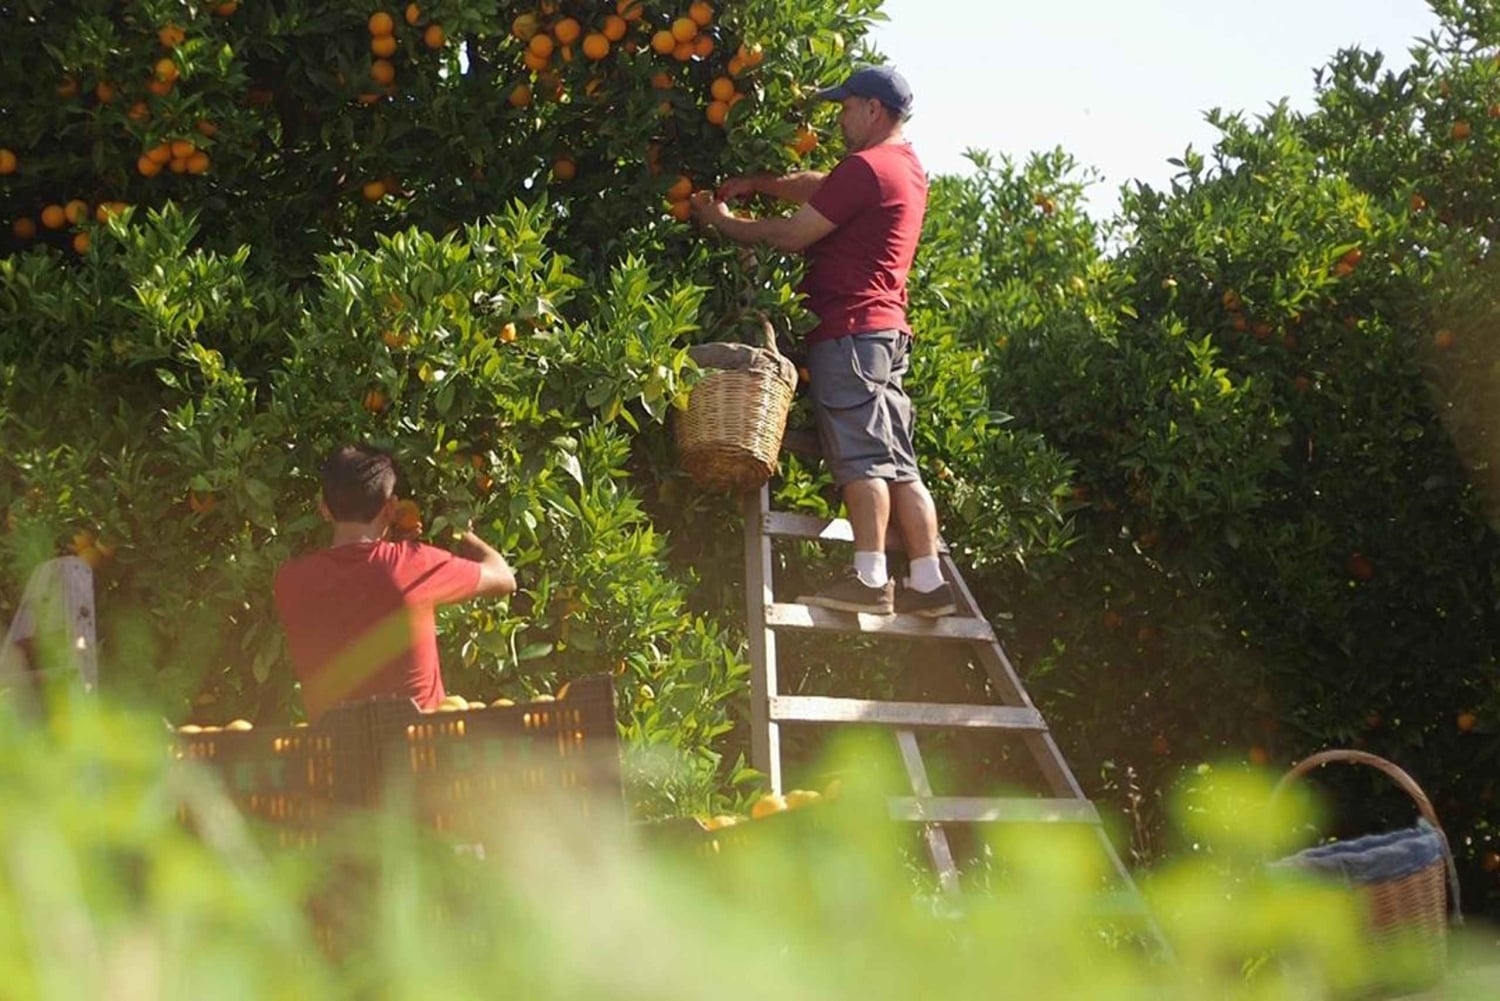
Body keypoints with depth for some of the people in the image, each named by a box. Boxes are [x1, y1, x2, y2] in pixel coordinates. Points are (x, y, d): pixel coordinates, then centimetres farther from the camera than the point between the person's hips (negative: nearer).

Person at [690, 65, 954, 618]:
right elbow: (820, 188, 26)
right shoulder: (907, 167, 19)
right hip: (887, 329, 9)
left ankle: (869, 578, -19)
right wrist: (758, 184, 15)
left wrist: (722, 220, 4)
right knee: (897, 463, 6)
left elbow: (793, 235, -8)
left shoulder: (865, 167, -11)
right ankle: (928, 582, 3)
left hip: (850, 329, -9)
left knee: (860, 455, -14)